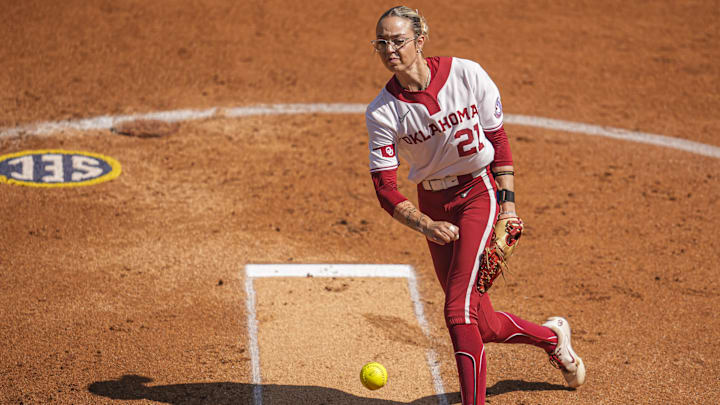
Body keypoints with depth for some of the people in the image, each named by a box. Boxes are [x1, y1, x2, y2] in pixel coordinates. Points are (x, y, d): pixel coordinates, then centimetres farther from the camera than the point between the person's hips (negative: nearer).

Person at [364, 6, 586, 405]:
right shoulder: (382, 113, -11)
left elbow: (498, 139, -2)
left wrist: (508, 203, -8)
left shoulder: (467, 75, -13)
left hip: (478, 192, -3)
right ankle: (550, 335, 38)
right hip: (432, 204, 3)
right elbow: (385, 189, -12)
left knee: (458, 311, -17)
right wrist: (426, 226, -27)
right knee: (480, 323, 10)